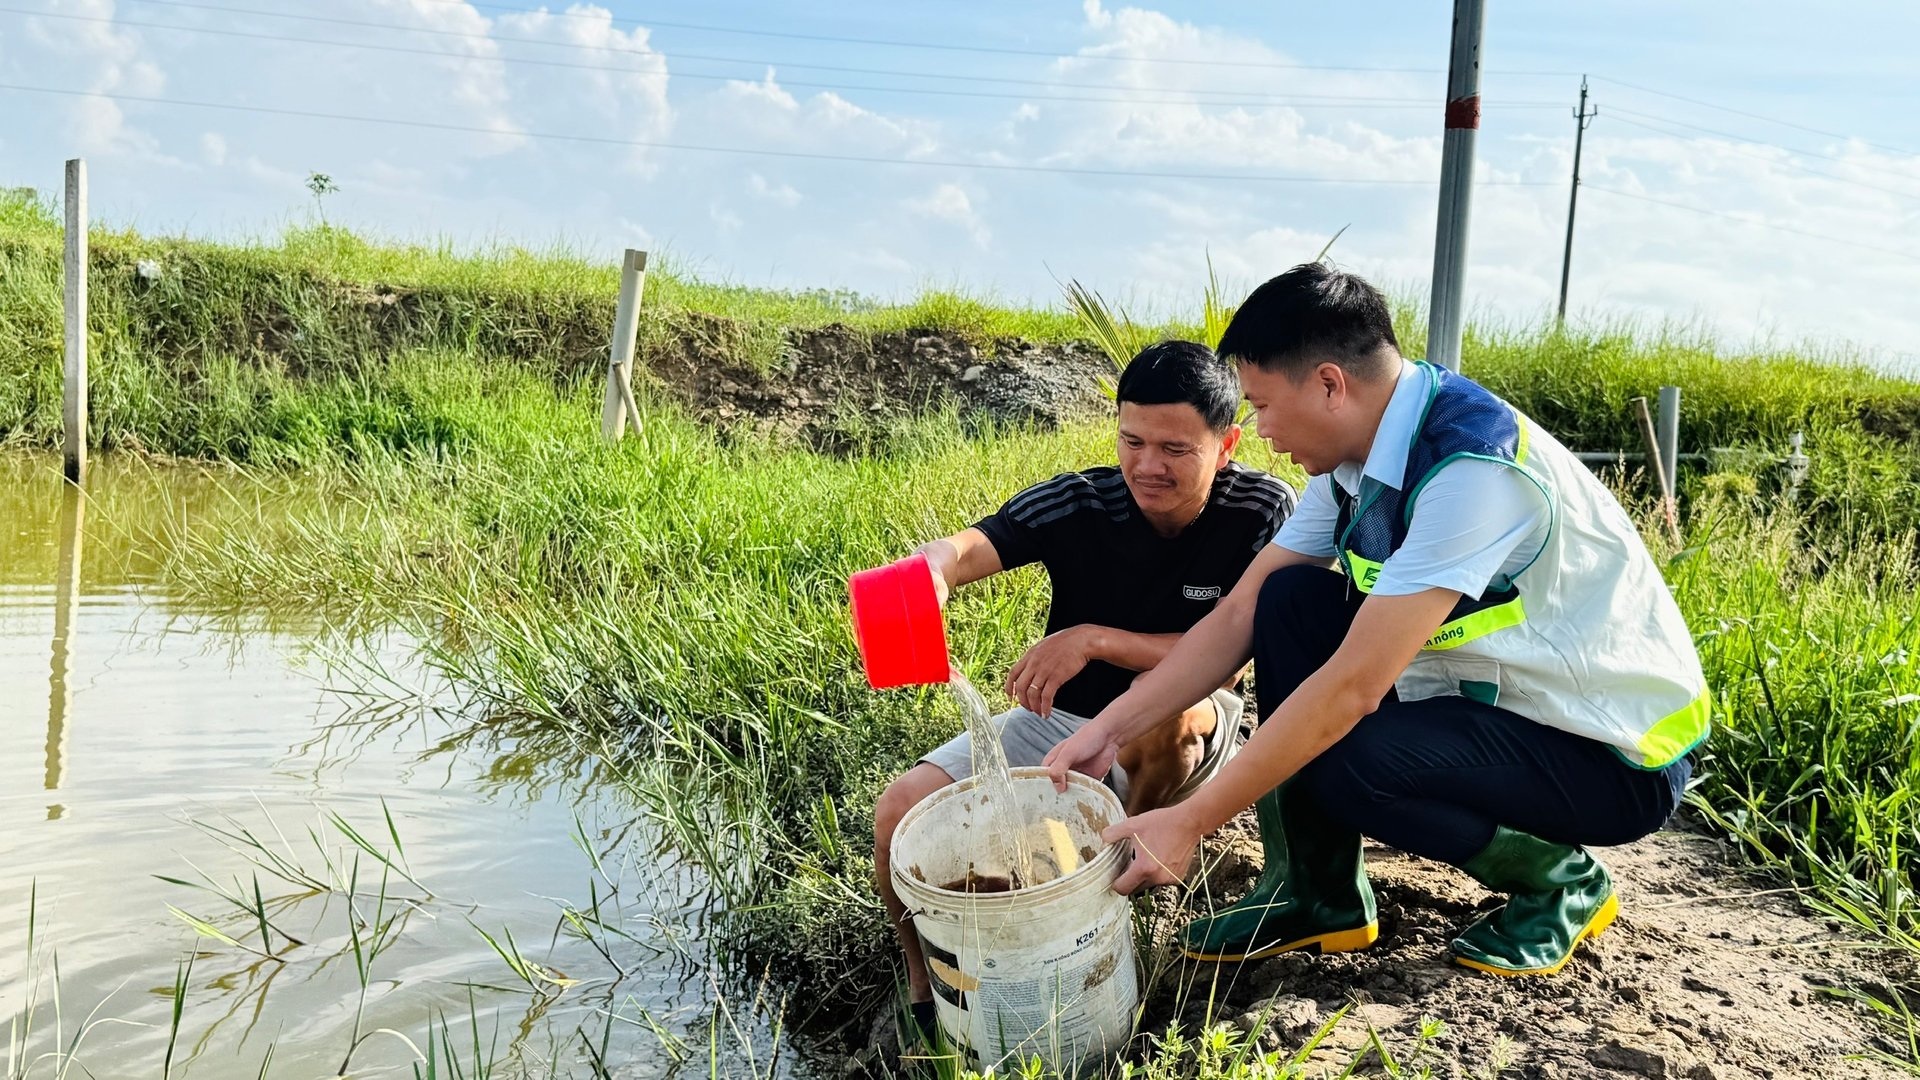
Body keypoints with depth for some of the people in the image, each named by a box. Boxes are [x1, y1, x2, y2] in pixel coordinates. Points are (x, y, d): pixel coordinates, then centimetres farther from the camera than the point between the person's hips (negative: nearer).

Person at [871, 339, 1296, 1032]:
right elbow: (971, 545, -33)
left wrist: (1094, 640, -31)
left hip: (1183, 742, -1)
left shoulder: (1263, 513, -17)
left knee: (1171, 702, -37)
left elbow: (1226, 661, -22)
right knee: (901, 812, -18)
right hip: (1058, 722, 1)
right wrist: (928, 571, -58)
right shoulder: (1079, 502, -17)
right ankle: (927, 988, 10)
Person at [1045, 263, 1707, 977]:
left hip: (1621, 757, -8)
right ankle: (1316, 895, 3)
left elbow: (1353, 686, -31)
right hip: (1501, 695, 8)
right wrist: (1108, 730, -6)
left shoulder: (1473, 469, -30)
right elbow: (1242, 615, 0)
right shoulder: (1356, 458, -3)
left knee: (1343, 758, -29)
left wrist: (1192, 820, -27)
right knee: (1292, 599, -6)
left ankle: (1561, 879, 0)